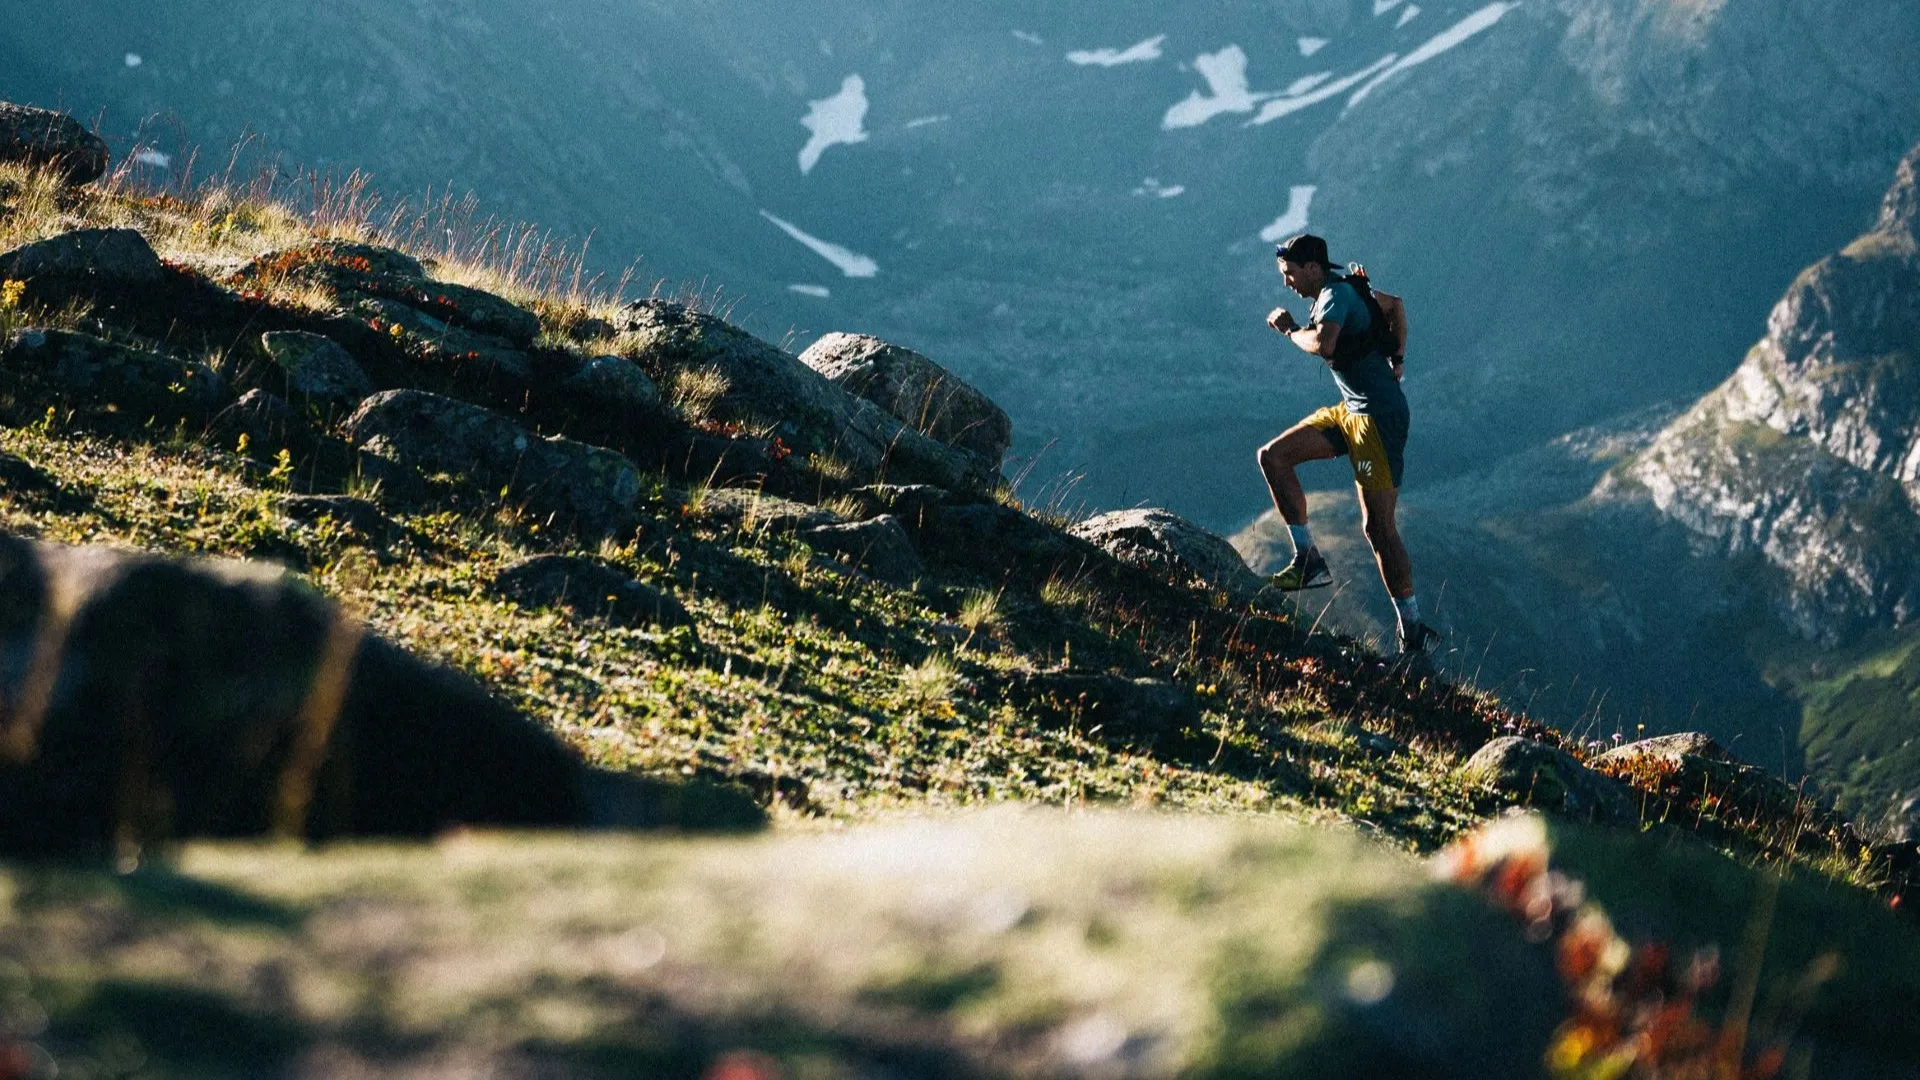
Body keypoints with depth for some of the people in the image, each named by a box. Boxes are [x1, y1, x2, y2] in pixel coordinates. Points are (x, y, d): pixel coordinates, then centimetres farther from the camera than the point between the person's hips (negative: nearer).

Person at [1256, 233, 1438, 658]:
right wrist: (1397, 359, 23)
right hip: (1349, 411, 10)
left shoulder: (1336, 294, -15)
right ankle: (1308, 559, 2)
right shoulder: (1343, 289, 13)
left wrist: (1290, 329, -15)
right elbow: (1394, 304, 30)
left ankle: (1414, 633, -4)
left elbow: (1322, 344, -34)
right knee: (1273, 456, 1)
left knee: (1378, 527, -10)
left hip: (1379, 416, -10)